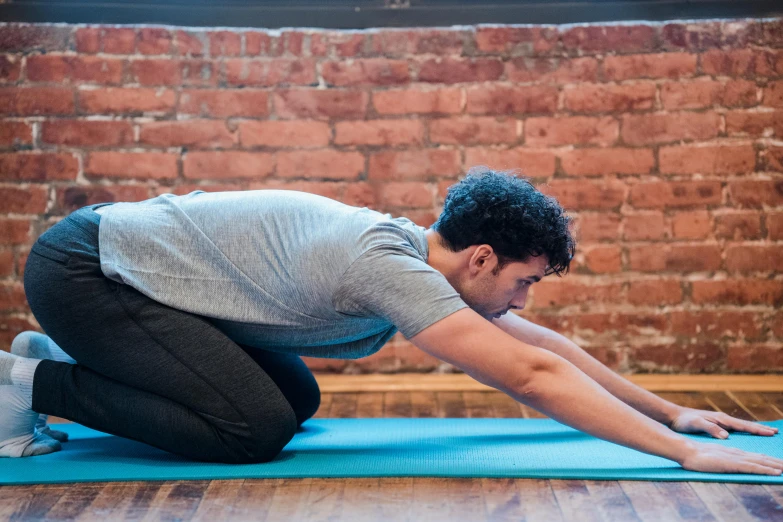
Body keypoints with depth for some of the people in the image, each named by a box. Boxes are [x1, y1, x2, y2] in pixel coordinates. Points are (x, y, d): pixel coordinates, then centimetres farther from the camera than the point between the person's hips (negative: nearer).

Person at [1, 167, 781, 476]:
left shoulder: (422, 258, 0)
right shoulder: (388, 266, -28)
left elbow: (548, 346, 7)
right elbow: (532, 376, -31)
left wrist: (671, 411, 8)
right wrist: (682, 452, -28)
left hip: (132, 257, 9)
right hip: (83, 267, -9)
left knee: (296, 401, 12)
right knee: (254, 425, -21)